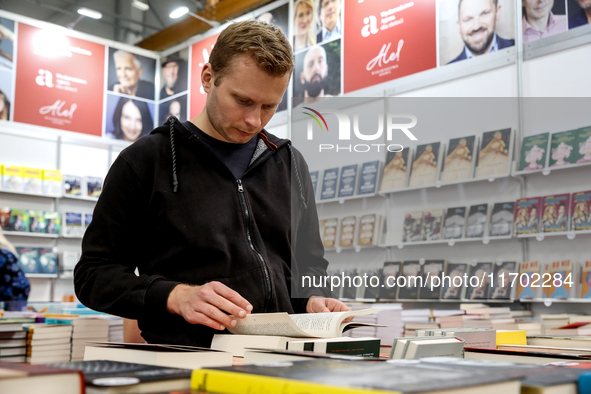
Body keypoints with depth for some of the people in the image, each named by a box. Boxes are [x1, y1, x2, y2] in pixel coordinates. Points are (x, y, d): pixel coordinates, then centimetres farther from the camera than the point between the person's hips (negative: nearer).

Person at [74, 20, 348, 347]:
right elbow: (93, 273, 0)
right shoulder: (145, 161, 2)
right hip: (183, 359, -5)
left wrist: (314, 301, 0)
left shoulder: (291, 165, 16)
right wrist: (177, 296, -16)